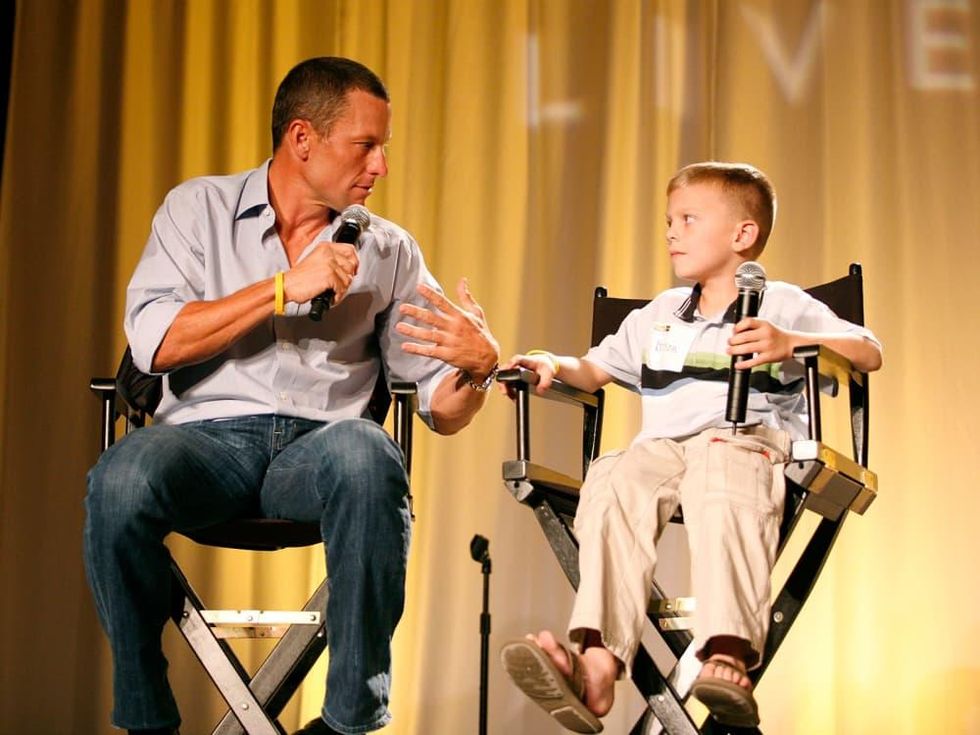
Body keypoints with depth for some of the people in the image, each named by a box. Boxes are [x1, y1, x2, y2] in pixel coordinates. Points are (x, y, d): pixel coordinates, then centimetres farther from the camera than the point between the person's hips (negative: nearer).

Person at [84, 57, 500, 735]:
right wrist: (285, 288, -9)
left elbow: (443, 411, 13)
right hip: (208, 436, -1)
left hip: (319, 445, 1)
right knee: (122, 478, -35)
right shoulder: (199, 208, 11)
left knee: (363, 454, -36)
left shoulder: (389, 250, 16)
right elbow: (154, 343, -5)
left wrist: (479, 366, -10)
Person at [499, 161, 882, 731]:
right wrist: (558, 366, 13)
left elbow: (869, 353, 2)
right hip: (662, 446, 4)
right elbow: (598, 369, 37)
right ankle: (598, 658, -50)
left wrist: (789, 343, -16)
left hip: (750, 438, -4)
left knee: (718, 465, -41)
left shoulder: (782, 305, 14)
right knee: (615, 479, -32)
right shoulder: (660, 315, 32)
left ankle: (728, 658, -54)